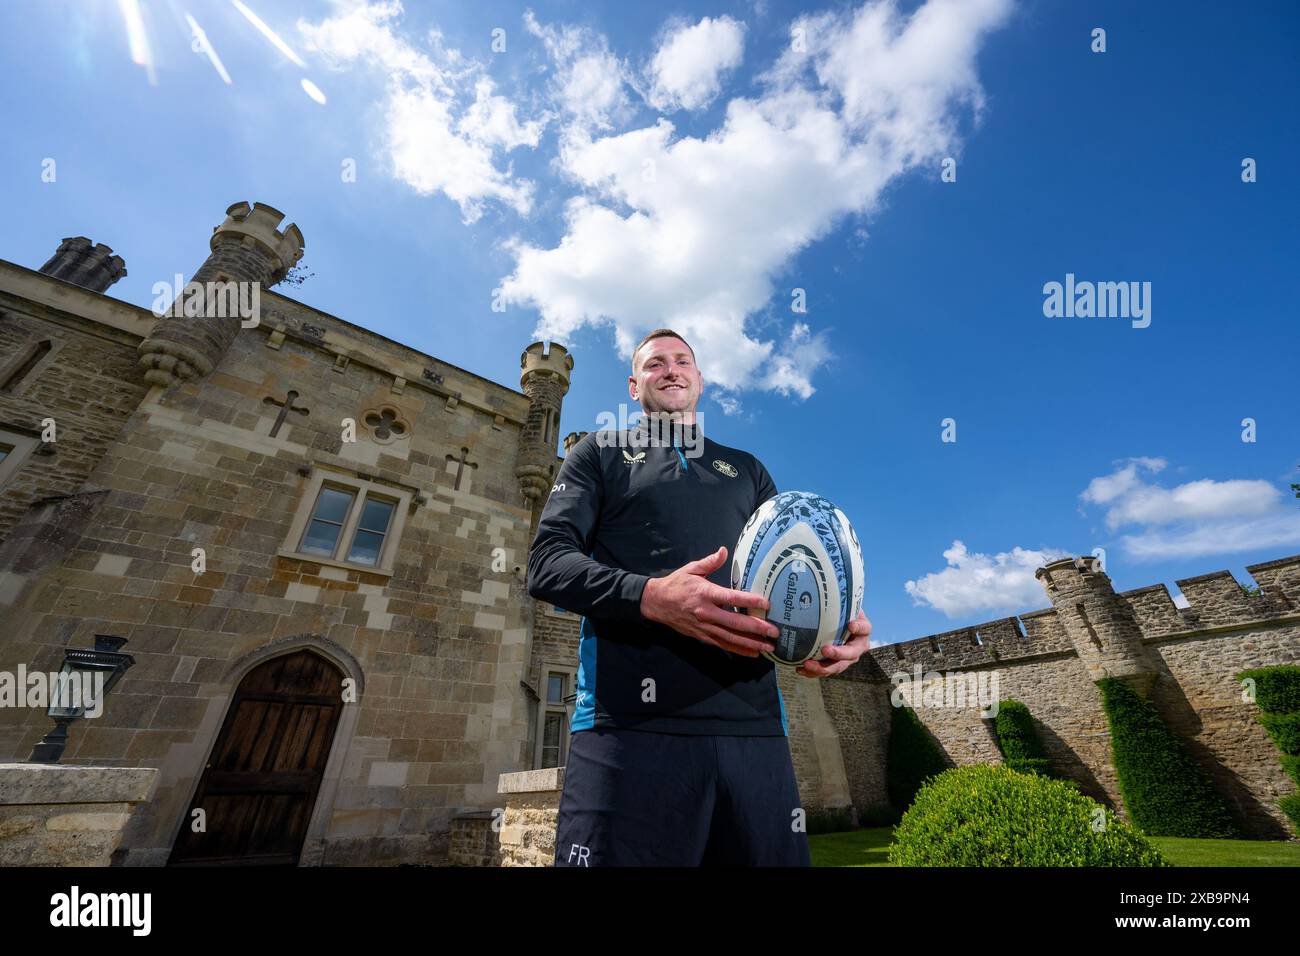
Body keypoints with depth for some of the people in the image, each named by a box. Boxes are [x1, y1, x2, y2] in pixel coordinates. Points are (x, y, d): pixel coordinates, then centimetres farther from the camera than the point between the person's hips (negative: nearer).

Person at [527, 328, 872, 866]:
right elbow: (547, 562, 0)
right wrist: (650, 596, -20)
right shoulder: (600, 453, 13)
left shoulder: (746, 469, 22)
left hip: (754, 722, 4)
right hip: (630, 722, -2)